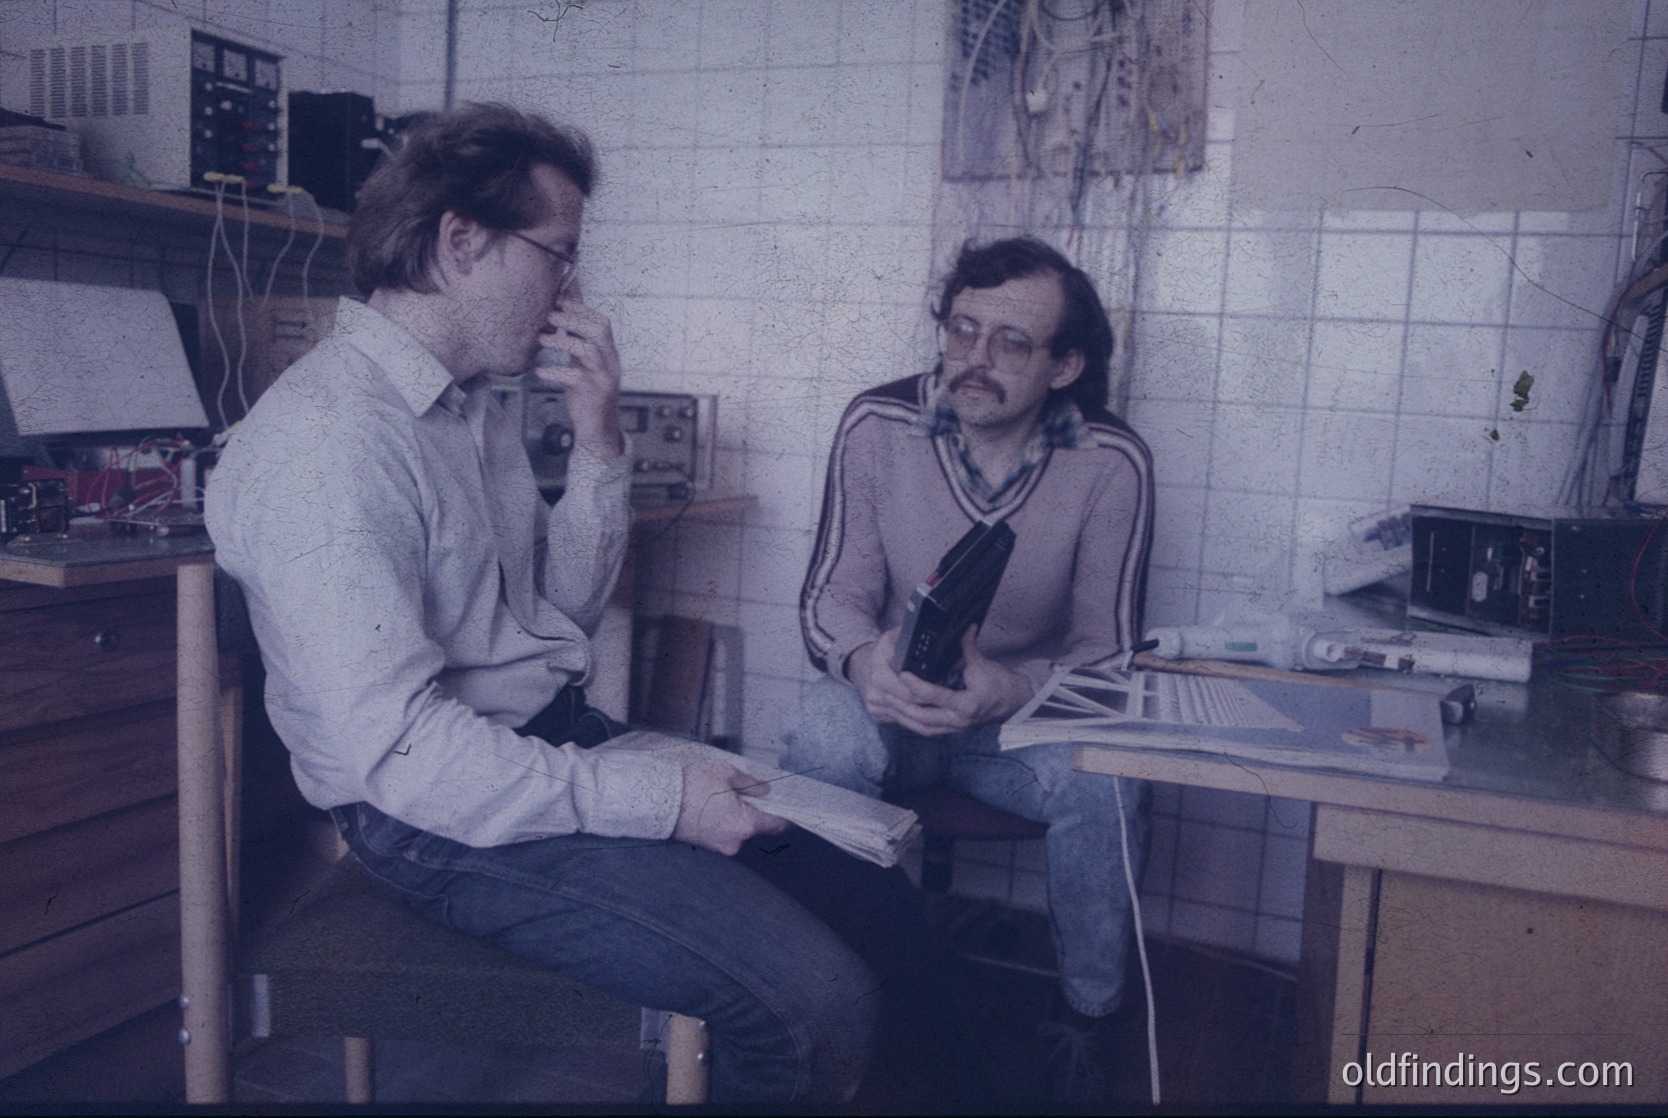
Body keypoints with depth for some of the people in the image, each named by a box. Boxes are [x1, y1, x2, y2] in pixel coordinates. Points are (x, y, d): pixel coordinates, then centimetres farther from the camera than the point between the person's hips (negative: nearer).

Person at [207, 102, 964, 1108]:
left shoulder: (474, 402, 11)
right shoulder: (329, 442, -20)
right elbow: (396, 748, -26)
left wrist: (599, 438, 0)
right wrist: (659, 798, -23)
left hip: (559, 741, 9)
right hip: (444, 817, -9)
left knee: (872, 888, 4)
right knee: (815, 998, -21)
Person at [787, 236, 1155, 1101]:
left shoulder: (1111, 465, -12)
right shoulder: (878, 426, -11)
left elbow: (1106, 646, -9)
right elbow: (830, 596, -7)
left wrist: (1009, 691, -31)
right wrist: (864, 662, -32)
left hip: (1028, 713, 0)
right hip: (891, 702, 0)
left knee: (1107, 784, -30)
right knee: (824, 737, -33)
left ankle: (1087, 1021, -2)